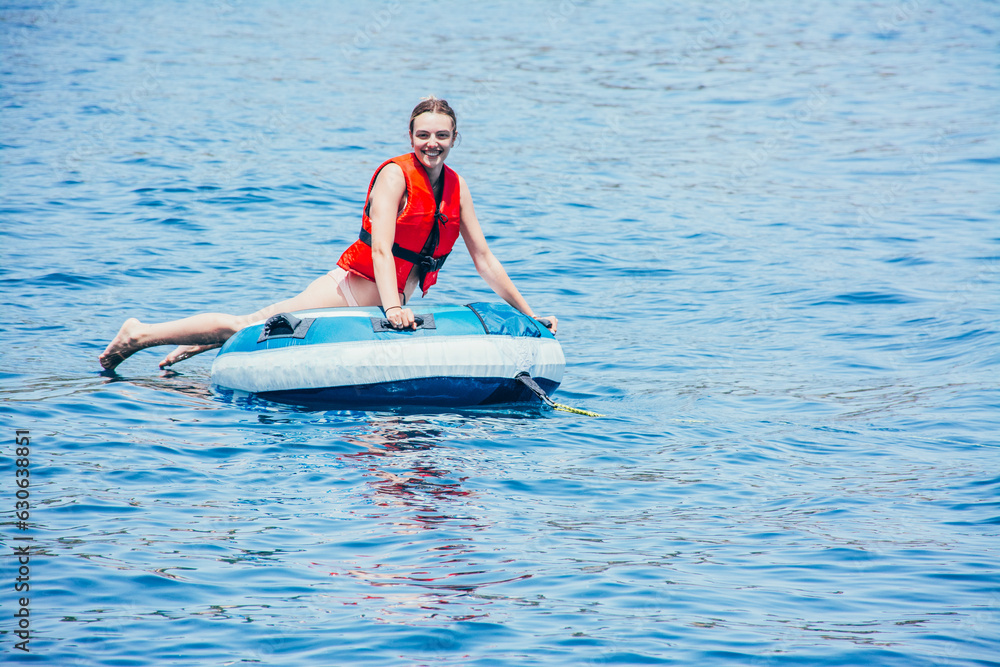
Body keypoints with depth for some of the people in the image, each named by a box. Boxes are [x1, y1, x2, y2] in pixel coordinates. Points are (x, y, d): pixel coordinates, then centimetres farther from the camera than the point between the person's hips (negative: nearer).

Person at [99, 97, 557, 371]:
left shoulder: (456, 187, 7)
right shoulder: (395, 174, -13)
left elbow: (484, 260, 11)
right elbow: (381, 249, -23)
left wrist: (528, 314, 7)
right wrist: (392, 308, -38)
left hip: (394, 302, 7)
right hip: (356, 288, -7)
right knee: (249, 325, -6)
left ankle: (202, 346, 26)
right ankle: (140, 335, 5)